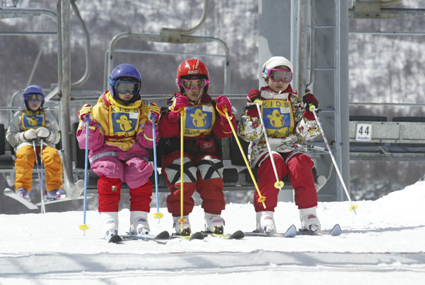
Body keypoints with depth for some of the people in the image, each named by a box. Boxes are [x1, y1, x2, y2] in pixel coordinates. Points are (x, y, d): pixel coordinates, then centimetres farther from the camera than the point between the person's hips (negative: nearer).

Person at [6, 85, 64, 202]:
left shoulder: (47, 115, 24)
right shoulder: (20, 116, 21)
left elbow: (56, 137, 17)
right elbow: (10, 136, 12)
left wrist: (48, 133, -8)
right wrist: (25, 135, -8)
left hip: (45, 143, 1)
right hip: (25, 144, -1)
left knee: (53, 155, -34)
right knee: (25, 155, -38)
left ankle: (54, 189, -32)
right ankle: (22, 190, -42)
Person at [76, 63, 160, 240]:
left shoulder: (142, 110, 11)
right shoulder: (101, 110, 5)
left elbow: (147, 142, 3)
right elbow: (89, 143, 1)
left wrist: (152, 123, -10)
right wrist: (89, 124, -15)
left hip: (133, 152, 1)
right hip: (106, 153, -1)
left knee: (140, 172, -31)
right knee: (109, 173, -34)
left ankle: (139, 219, -21)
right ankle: (109, 222, -31)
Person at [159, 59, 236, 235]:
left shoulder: (211, 107, 14)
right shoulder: (174, 105, 7)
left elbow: (225, 132, 2)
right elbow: (165, 132, -10)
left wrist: (226, 114, -14)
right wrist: (175, 112, -24)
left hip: (205, 152, 2)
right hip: (178, 152, -2)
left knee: (210, 167, -29)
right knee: (185, 171, -31)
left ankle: (213, 217, -20)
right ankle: (180, 218, -23)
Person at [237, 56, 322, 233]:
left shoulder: (294, 101, 18)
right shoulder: (258, 100, 12)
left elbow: (305, 133, 8)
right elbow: (249, 134, 0)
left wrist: (309, 112, -4)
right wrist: (252, 109, -9)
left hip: (291, 147, 2)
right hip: (263, 148, -2)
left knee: (300, 162, -33)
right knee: (273, 162, -37)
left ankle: (308, 213, -36)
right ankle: (265, 215, -42)